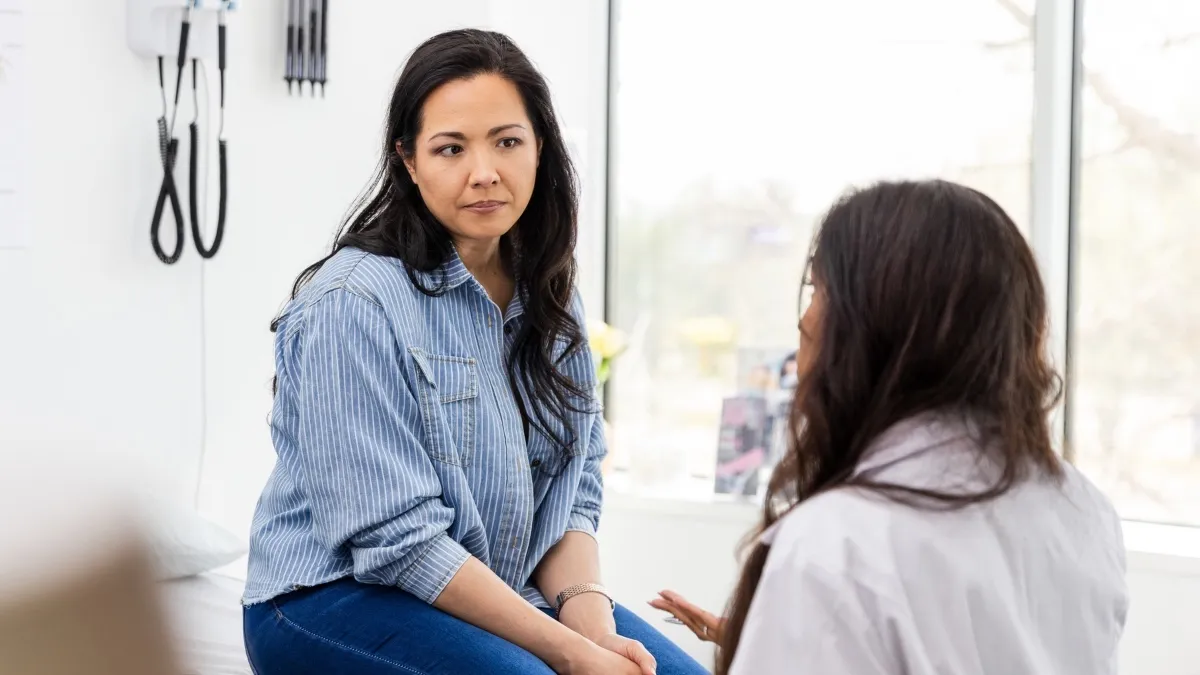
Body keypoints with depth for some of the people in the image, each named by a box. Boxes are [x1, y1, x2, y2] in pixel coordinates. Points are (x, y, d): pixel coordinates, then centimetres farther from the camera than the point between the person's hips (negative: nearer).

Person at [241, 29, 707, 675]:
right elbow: (397, 537, -20)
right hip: (338, 597, -6)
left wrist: (589, 615, -13)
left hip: (505, 590, 6)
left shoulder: (549, 298, 5)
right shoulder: (352, 302, -17)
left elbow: (574, 484, 6)